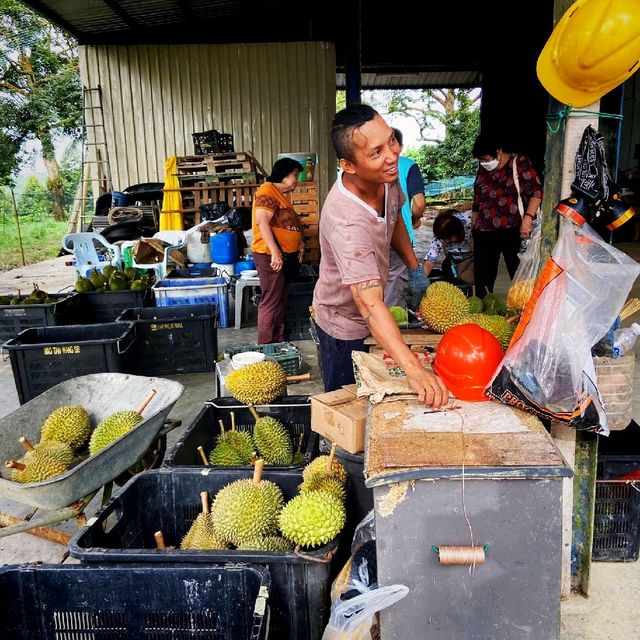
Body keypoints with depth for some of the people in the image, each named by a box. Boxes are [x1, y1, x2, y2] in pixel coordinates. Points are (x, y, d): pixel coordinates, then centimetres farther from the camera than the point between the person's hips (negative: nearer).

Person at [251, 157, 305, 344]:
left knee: (280, 301, 15)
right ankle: (265, 348, -1)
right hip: (271, 256, -10)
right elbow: (262, 221, -25)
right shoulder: (268, 191, -12)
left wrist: (298, 243, 14)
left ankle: (278, 342, 24)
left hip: (285, 256, 10)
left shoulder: (280, 194, 19)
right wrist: (275, 252, -31)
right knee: (270, 303, -7)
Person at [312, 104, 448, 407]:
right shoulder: (346, 222, -43)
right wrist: (413, 369, -59)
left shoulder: (385, 176, -16)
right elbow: (369, 305, -51)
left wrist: (414, 267, 6)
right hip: (344, 324, -7)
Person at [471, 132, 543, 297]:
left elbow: (536, 191, -7)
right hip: (484, 233, 5)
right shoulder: (482, 170, 14)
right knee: (483, 277, 7)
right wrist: (473, 229, 19)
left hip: (514, 230, -5)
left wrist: (528, 218, -19)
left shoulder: (519, 162, -3)